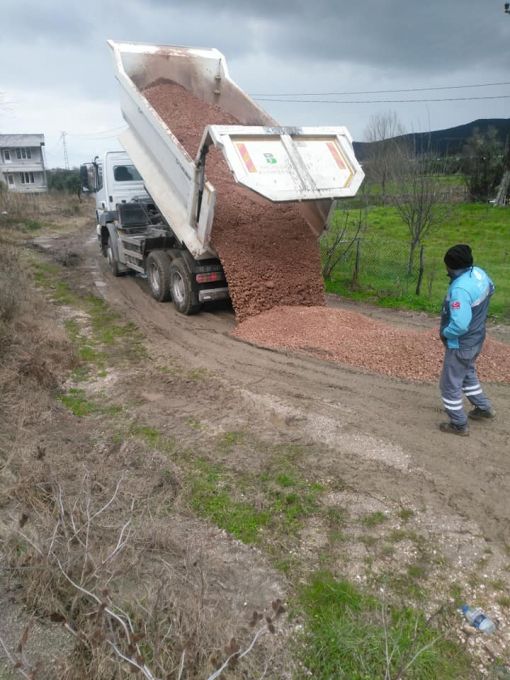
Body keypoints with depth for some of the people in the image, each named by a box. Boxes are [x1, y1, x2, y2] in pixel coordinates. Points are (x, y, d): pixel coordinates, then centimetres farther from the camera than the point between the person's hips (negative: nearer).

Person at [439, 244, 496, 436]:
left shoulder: (460, 289, -34)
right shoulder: (479, 273, -5)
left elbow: (459, 325, -37)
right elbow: (490, 289, 19)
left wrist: (445, 332, -17)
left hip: (461, 345, -9)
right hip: (476, 339, 9)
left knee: (449, 385, 9)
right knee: (468, 374, 31)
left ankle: (459, 425, 23)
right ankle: (484, 408, 46)